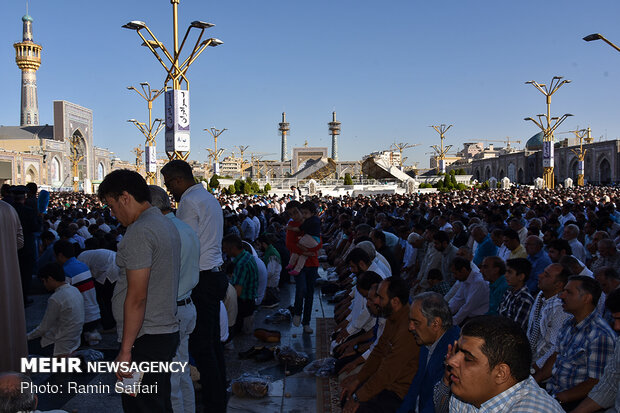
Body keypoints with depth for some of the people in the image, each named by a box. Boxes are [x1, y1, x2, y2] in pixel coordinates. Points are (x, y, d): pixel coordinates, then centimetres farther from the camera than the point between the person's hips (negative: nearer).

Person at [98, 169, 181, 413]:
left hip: (145, 340, -10)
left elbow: (137, 297, -21)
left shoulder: (139, 232, -17)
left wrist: (125, 350, -16)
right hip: (168, 332, 10)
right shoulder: (167, 225, 14)